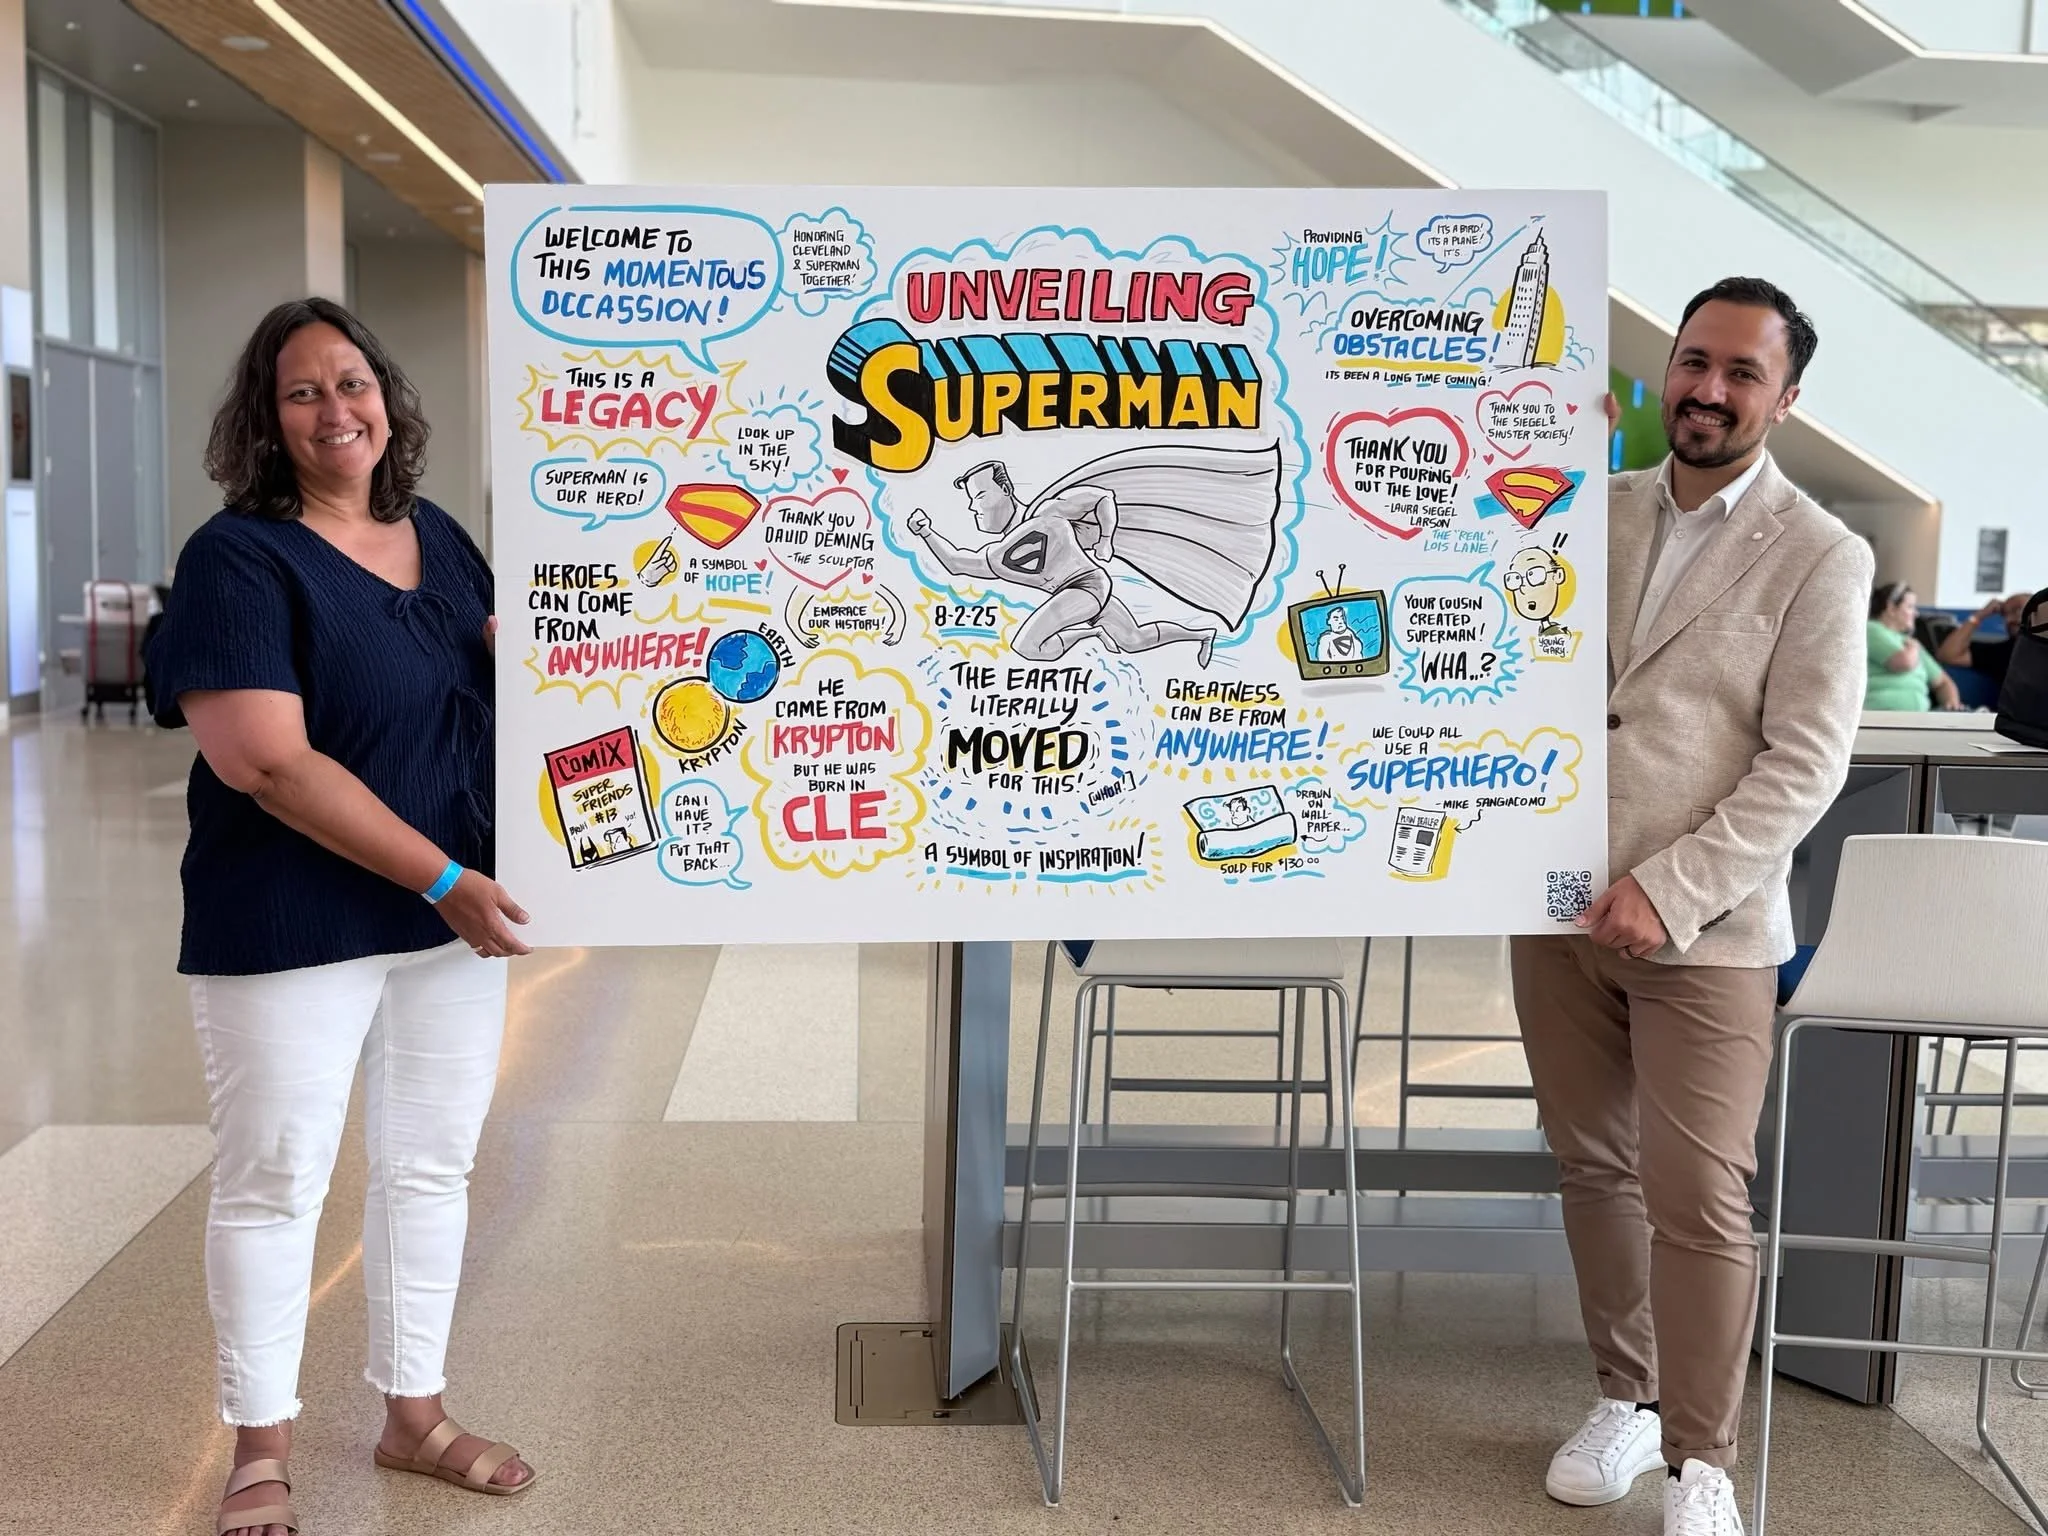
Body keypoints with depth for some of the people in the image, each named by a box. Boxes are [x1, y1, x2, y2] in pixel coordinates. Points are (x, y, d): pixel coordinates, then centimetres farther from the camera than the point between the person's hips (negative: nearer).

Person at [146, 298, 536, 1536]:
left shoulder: (441, 539, 7)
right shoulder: (242, 559, -12)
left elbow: (501, 683, 22)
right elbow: (272, 763, -21)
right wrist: (444, 882, -21)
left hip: (456, 914, 6)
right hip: (292, 927, -6)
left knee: (432, 1167, 14)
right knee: (276, 1181, 5)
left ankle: (415, 1414, 31)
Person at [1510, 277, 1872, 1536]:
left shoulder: (1821, 557, -4)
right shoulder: (1595, 508, 9)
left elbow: (1805, 764, -11)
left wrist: (1668, 892, -18)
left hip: (1704, 930, -4)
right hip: (1556, 905, 4)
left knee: (1698, 1197, -3)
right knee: (1594, 1166, 14)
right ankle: (1627, 1396, 31)